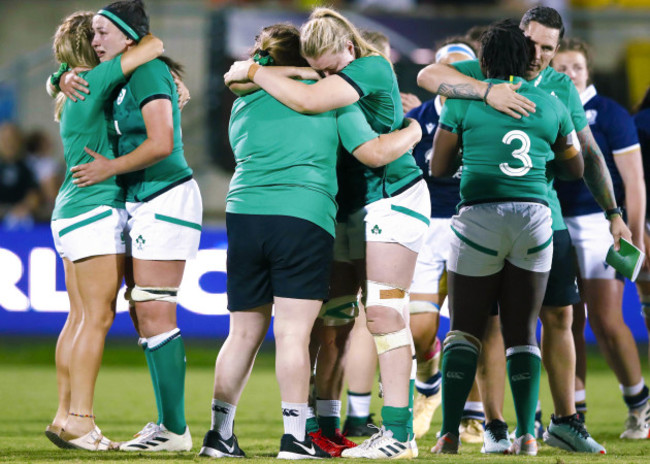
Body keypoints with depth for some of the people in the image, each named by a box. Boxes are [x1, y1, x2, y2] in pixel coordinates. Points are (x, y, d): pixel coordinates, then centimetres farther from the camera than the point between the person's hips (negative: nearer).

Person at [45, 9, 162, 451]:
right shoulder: (94, 82, -10)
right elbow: (152, 48, -15)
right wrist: (152, 45, 7)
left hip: (73, 214, 10)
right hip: (97, 210, -10)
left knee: (81, 318, 8)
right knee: (97, 318, -10)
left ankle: (66, 416, 8)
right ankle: (80, 419, -13)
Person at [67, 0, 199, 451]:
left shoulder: (149, 72, -13)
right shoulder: (120, 80, 15)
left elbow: (161, 144, -22)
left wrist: (110, 168, -11)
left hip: (166, 200, -10)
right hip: (144, 204, 10)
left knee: (155, 313, -11)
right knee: (141, 314, 9)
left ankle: (175, 430, -10)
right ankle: (167, 423, 12)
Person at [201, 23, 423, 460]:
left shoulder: (243, 103, 16)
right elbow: (374, 152, 1)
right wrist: (411, 133, 18)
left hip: (244, 212, 4)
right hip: (303, 216, -4)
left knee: (244, 331, 11)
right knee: (293, 331, -5)